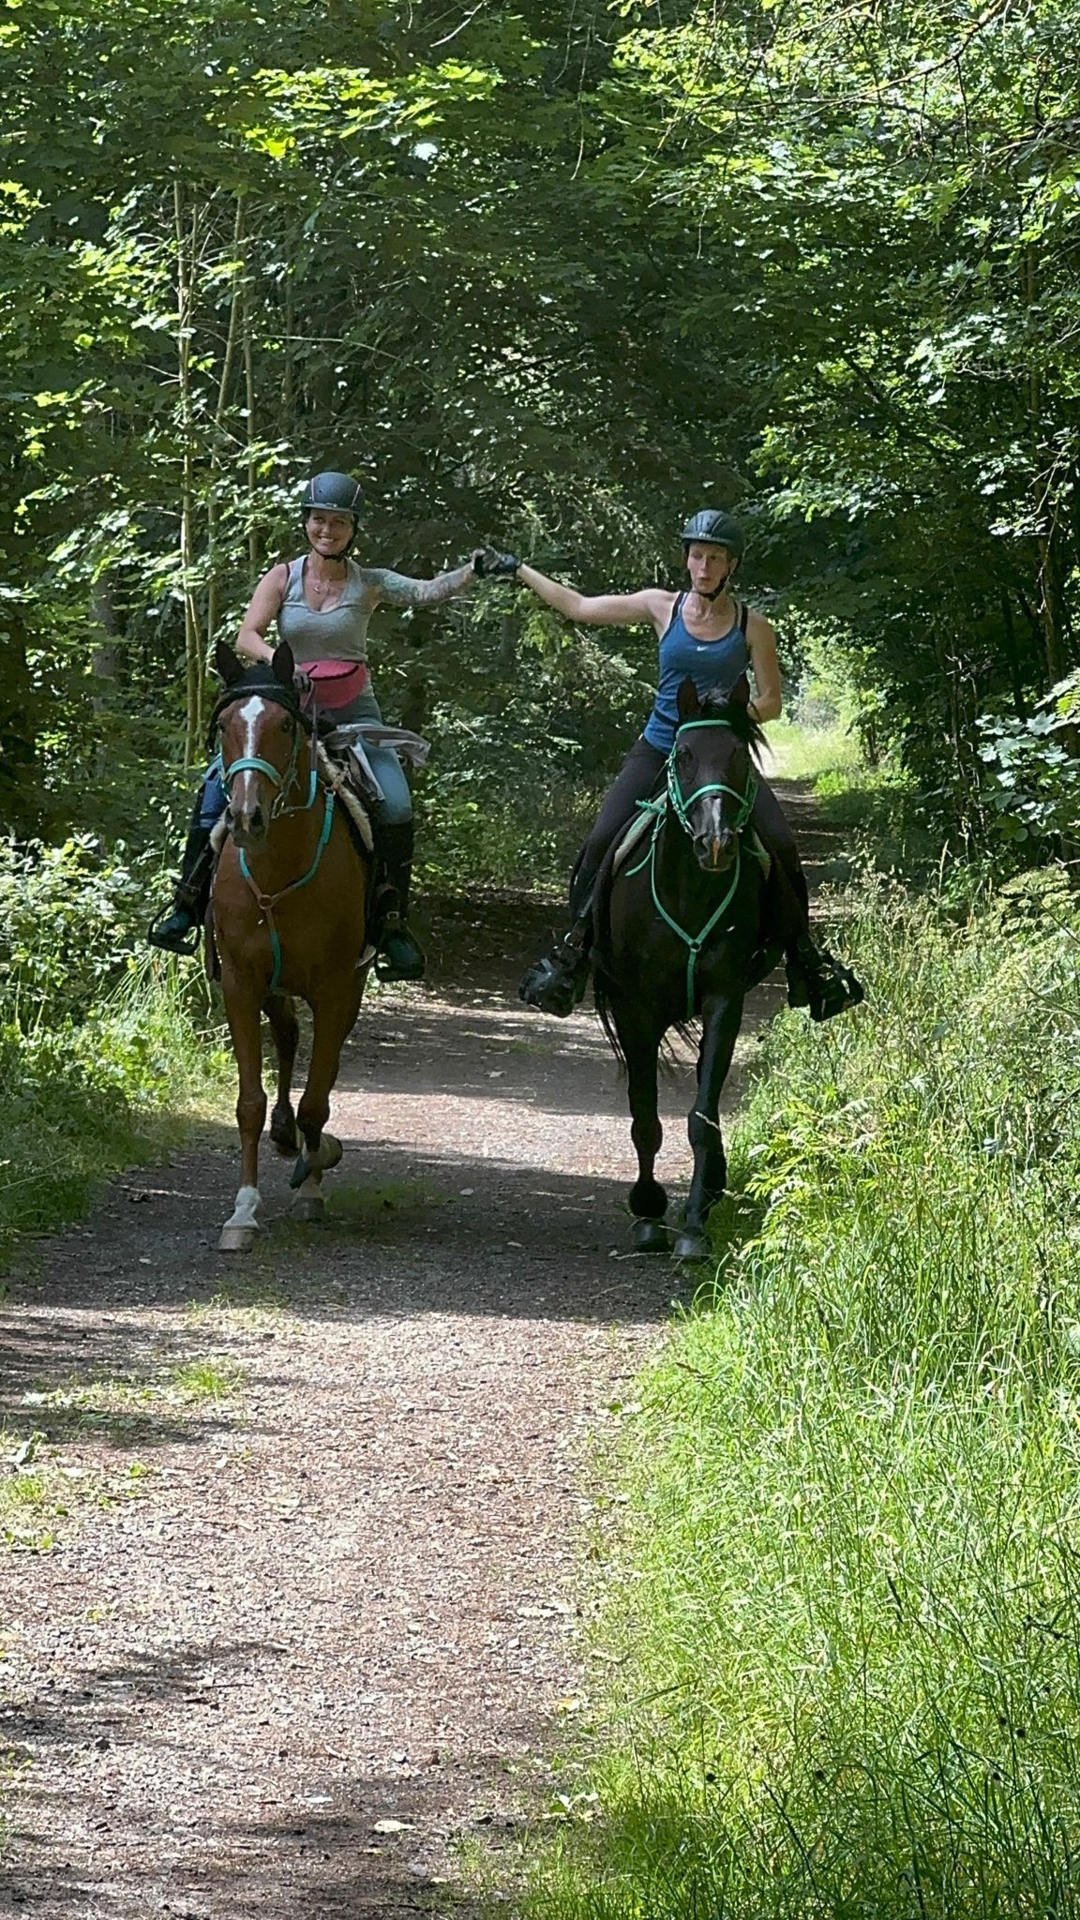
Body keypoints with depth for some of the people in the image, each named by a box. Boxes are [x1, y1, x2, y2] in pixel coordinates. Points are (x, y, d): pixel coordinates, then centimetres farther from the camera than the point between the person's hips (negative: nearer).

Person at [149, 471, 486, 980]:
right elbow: (247, 637, -8)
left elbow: (425, 593, -12)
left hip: (353, 711, -1)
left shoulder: (368, 584, 1)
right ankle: (188, 904, -6)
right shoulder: (283, 577, 1)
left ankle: (395, 924, -7)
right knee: (219, 783, -17)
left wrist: (472, 571, -29)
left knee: (395, 808, -21)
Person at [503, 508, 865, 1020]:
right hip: (659, 751, 1)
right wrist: (520, 572, 11)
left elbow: (770, 700, 4)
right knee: (601, 843, -15)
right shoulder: (662, 607, 1)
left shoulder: (752, 627, -1)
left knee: (780, 847, -16)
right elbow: (580, 607, 9)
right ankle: (573, 952, -2)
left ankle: (804, 958, -2)